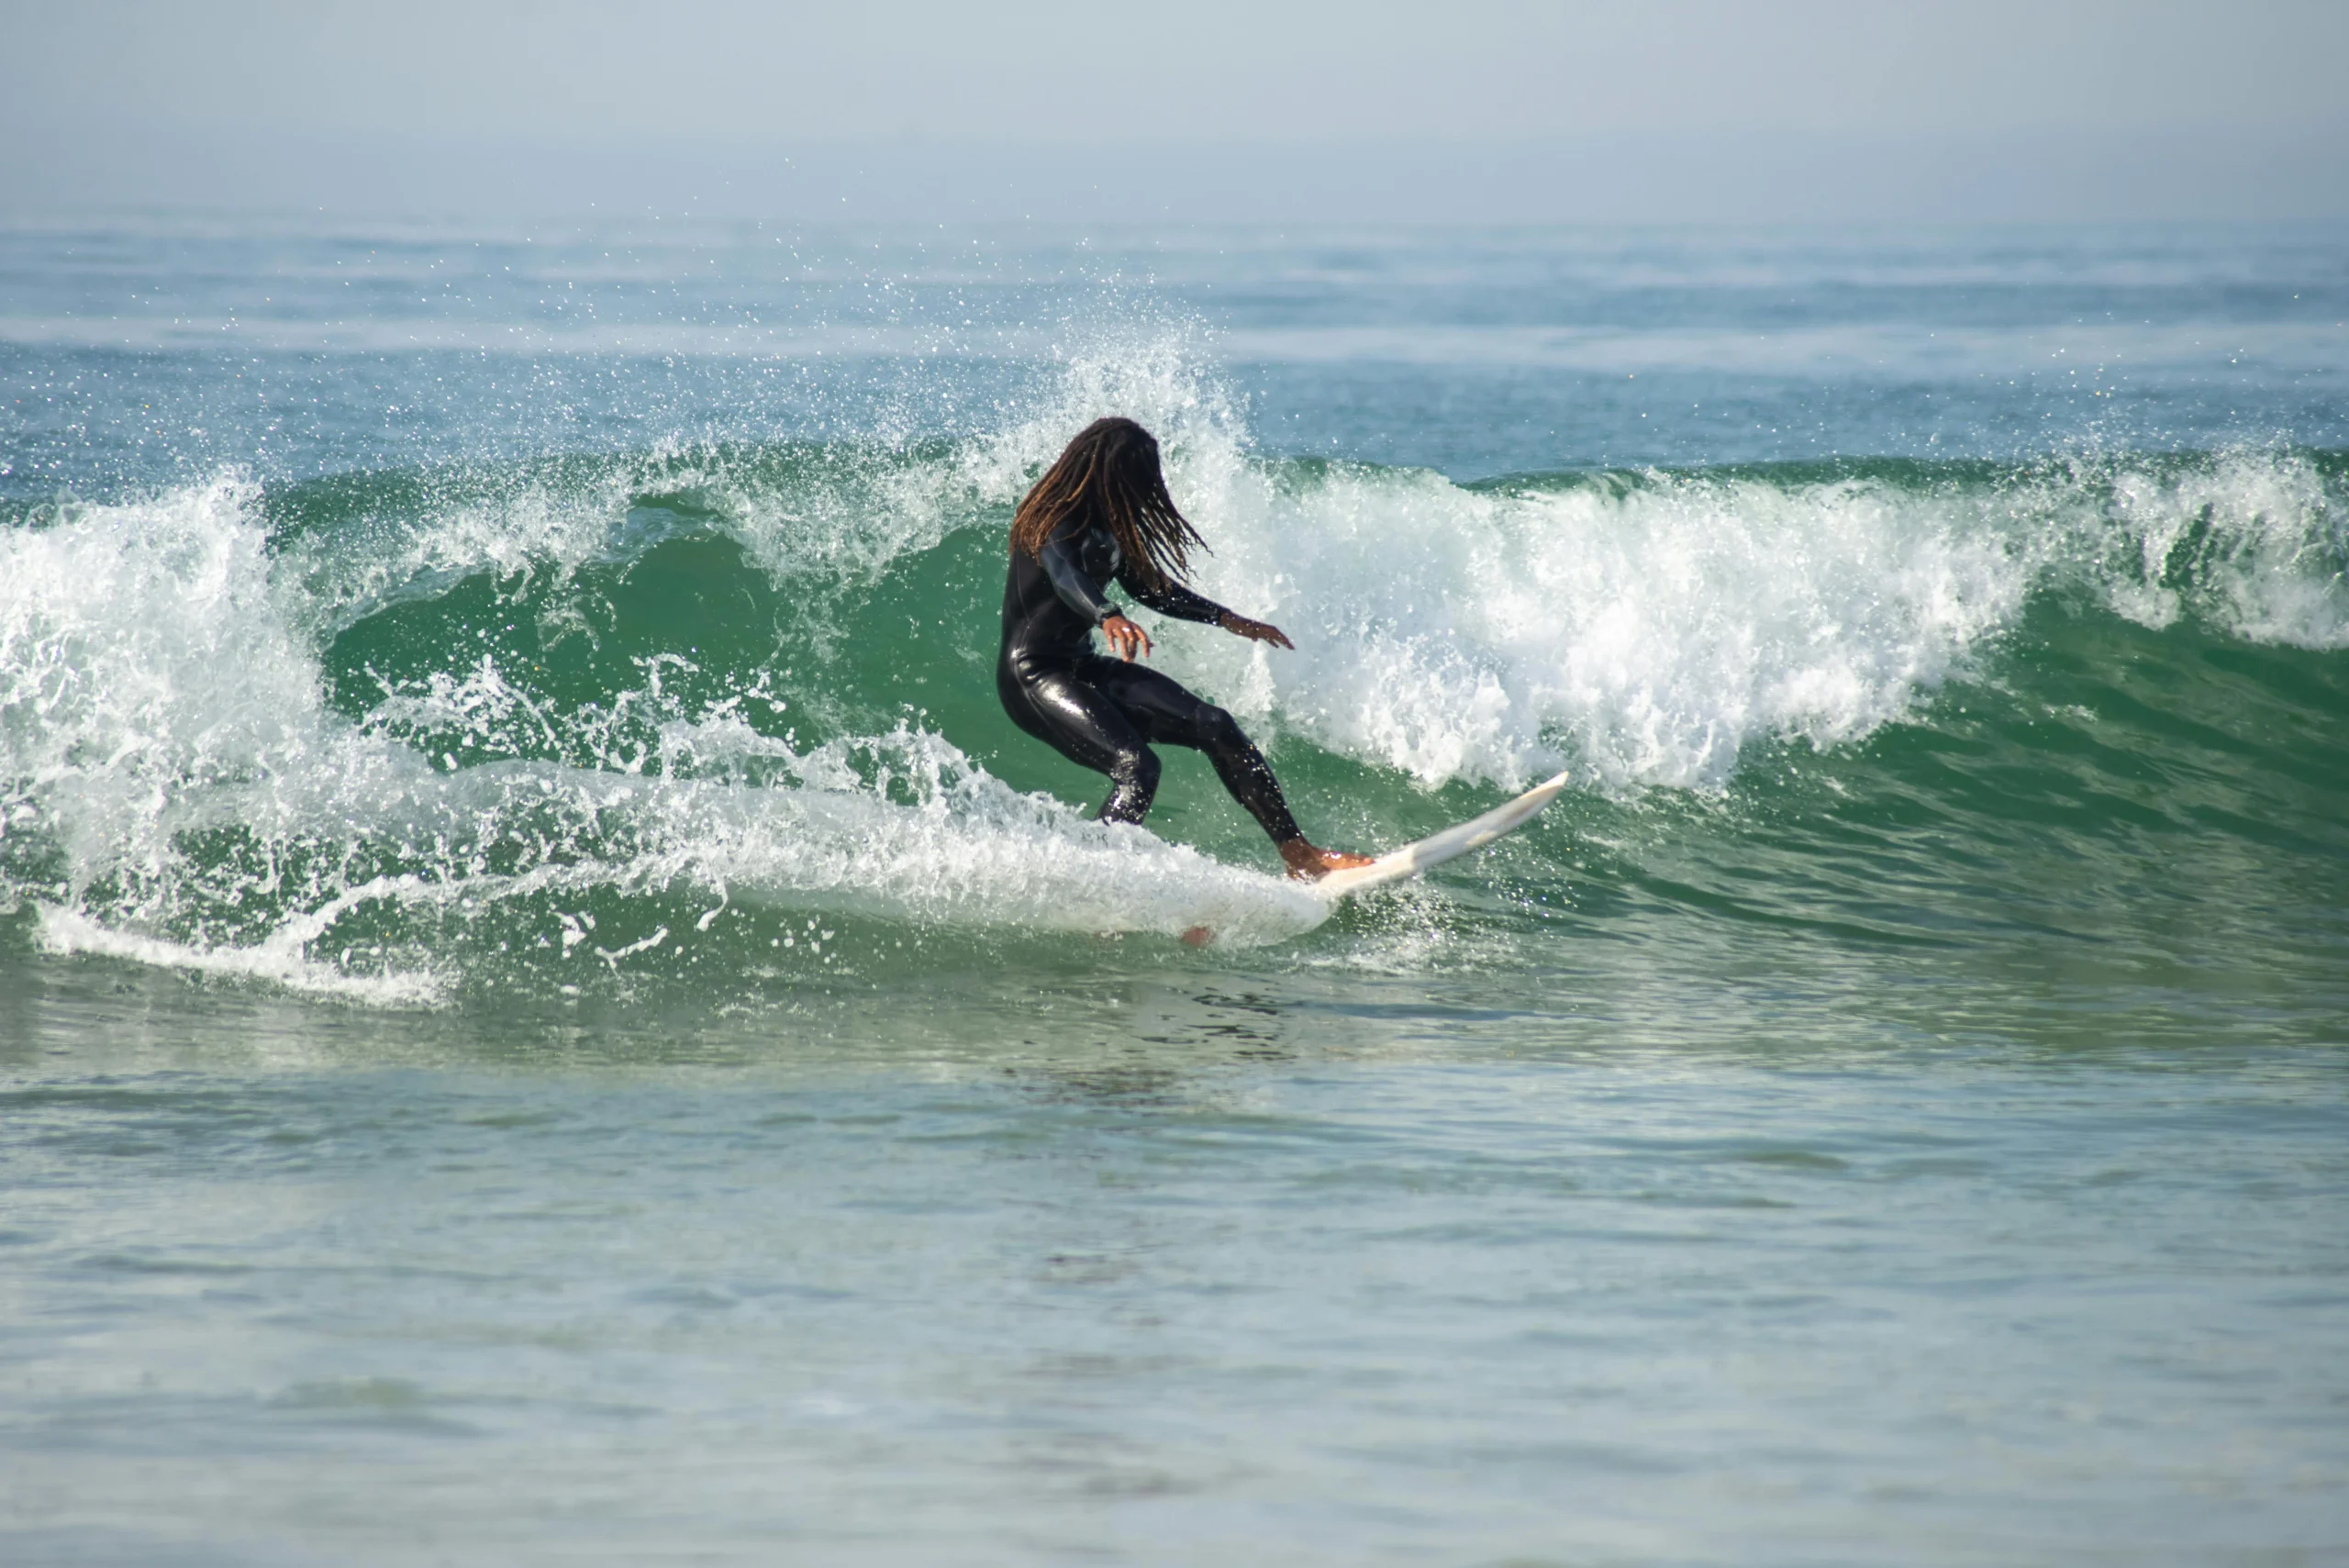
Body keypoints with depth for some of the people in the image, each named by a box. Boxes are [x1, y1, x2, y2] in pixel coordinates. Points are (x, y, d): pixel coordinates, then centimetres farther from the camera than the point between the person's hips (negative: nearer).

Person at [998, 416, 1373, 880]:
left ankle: (1298, 853, 2)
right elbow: (1064, 575, -39)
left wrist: (1230, 621, 26)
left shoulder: (1107, 524, 10)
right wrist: (1108, 617, -59)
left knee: (1214, 726, 0)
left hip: (1082, 669, 9)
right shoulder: (1053, 522, -18)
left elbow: (1148, 586, 23)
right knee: (1135, 766, -28)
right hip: (1032, 676, -9)